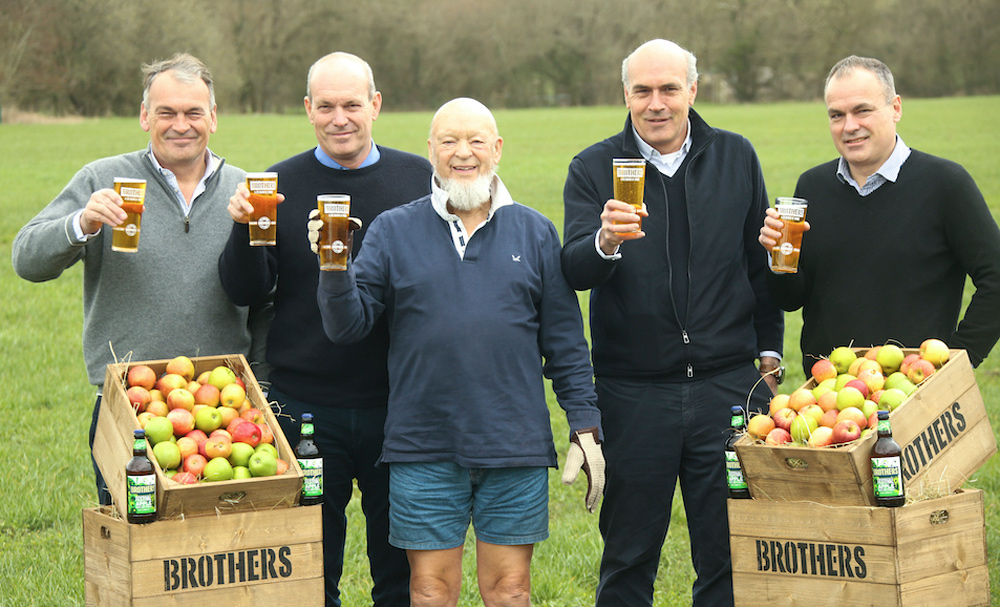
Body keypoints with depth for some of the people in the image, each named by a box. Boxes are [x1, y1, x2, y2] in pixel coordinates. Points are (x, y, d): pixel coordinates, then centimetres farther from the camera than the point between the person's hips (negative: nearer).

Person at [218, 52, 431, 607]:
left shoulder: (420, 180, 4)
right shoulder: (278, 185, 2)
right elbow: (244, 291, -1)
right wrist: (244, 228, -19)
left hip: (398, 406, 1)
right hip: (305, 409, 0)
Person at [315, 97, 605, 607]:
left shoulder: (534, 232, 8)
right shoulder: (393, 231, 5)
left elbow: (564, 340, 9)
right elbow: (348, 326, -1)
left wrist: (585, 427, 5)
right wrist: (334, 270, -19)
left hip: (515, 445, 1)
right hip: (424, 449, 0)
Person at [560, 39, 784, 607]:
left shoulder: (735, 157, 6)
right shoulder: (594, 168, 0)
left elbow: (761, 262, 15)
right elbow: (574, 272, -13)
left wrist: (769, 350, 13)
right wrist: (606, 242, -34)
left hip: (727, 387, 1)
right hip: (632, 394, -1)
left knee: (729, 558, 5)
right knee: (628, 559, 8)